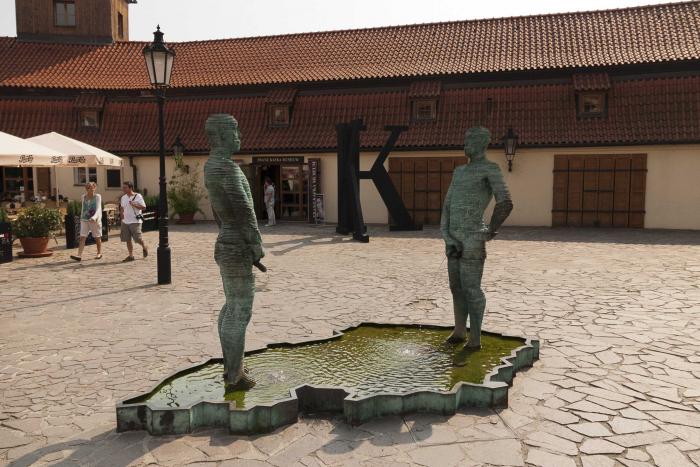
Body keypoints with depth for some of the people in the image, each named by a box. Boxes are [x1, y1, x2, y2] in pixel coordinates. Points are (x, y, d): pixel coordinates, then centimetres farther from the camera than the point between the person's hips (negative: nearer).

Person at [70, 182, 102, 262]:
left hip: (95, 220, -3)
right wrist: (81, 218, 19)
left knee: (97, 237, 9)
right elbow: (83, 208, 19)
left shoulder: (97, 197, -6)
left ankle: (99, 253, 25)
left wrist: (94, 217, -33)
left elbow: (98, 208, -17)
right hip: (85, 220, 4)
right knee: (82, 237, -6)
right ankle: (79, 255, -12)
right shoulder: (83, 197, 7)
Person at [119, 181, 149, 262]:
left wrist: (134, 205, -22)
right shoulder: (123, 197, 11)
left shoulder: (138, 196, -7)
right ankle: (131, 255, 11)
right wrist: (121, 213, 6)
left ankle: (144, 248, 24)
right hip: (125, 221, 6)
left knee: (138, 238, -6)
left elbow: (143, 207, -9)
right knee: (127, 239, 4)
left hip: (135, 221, -6)